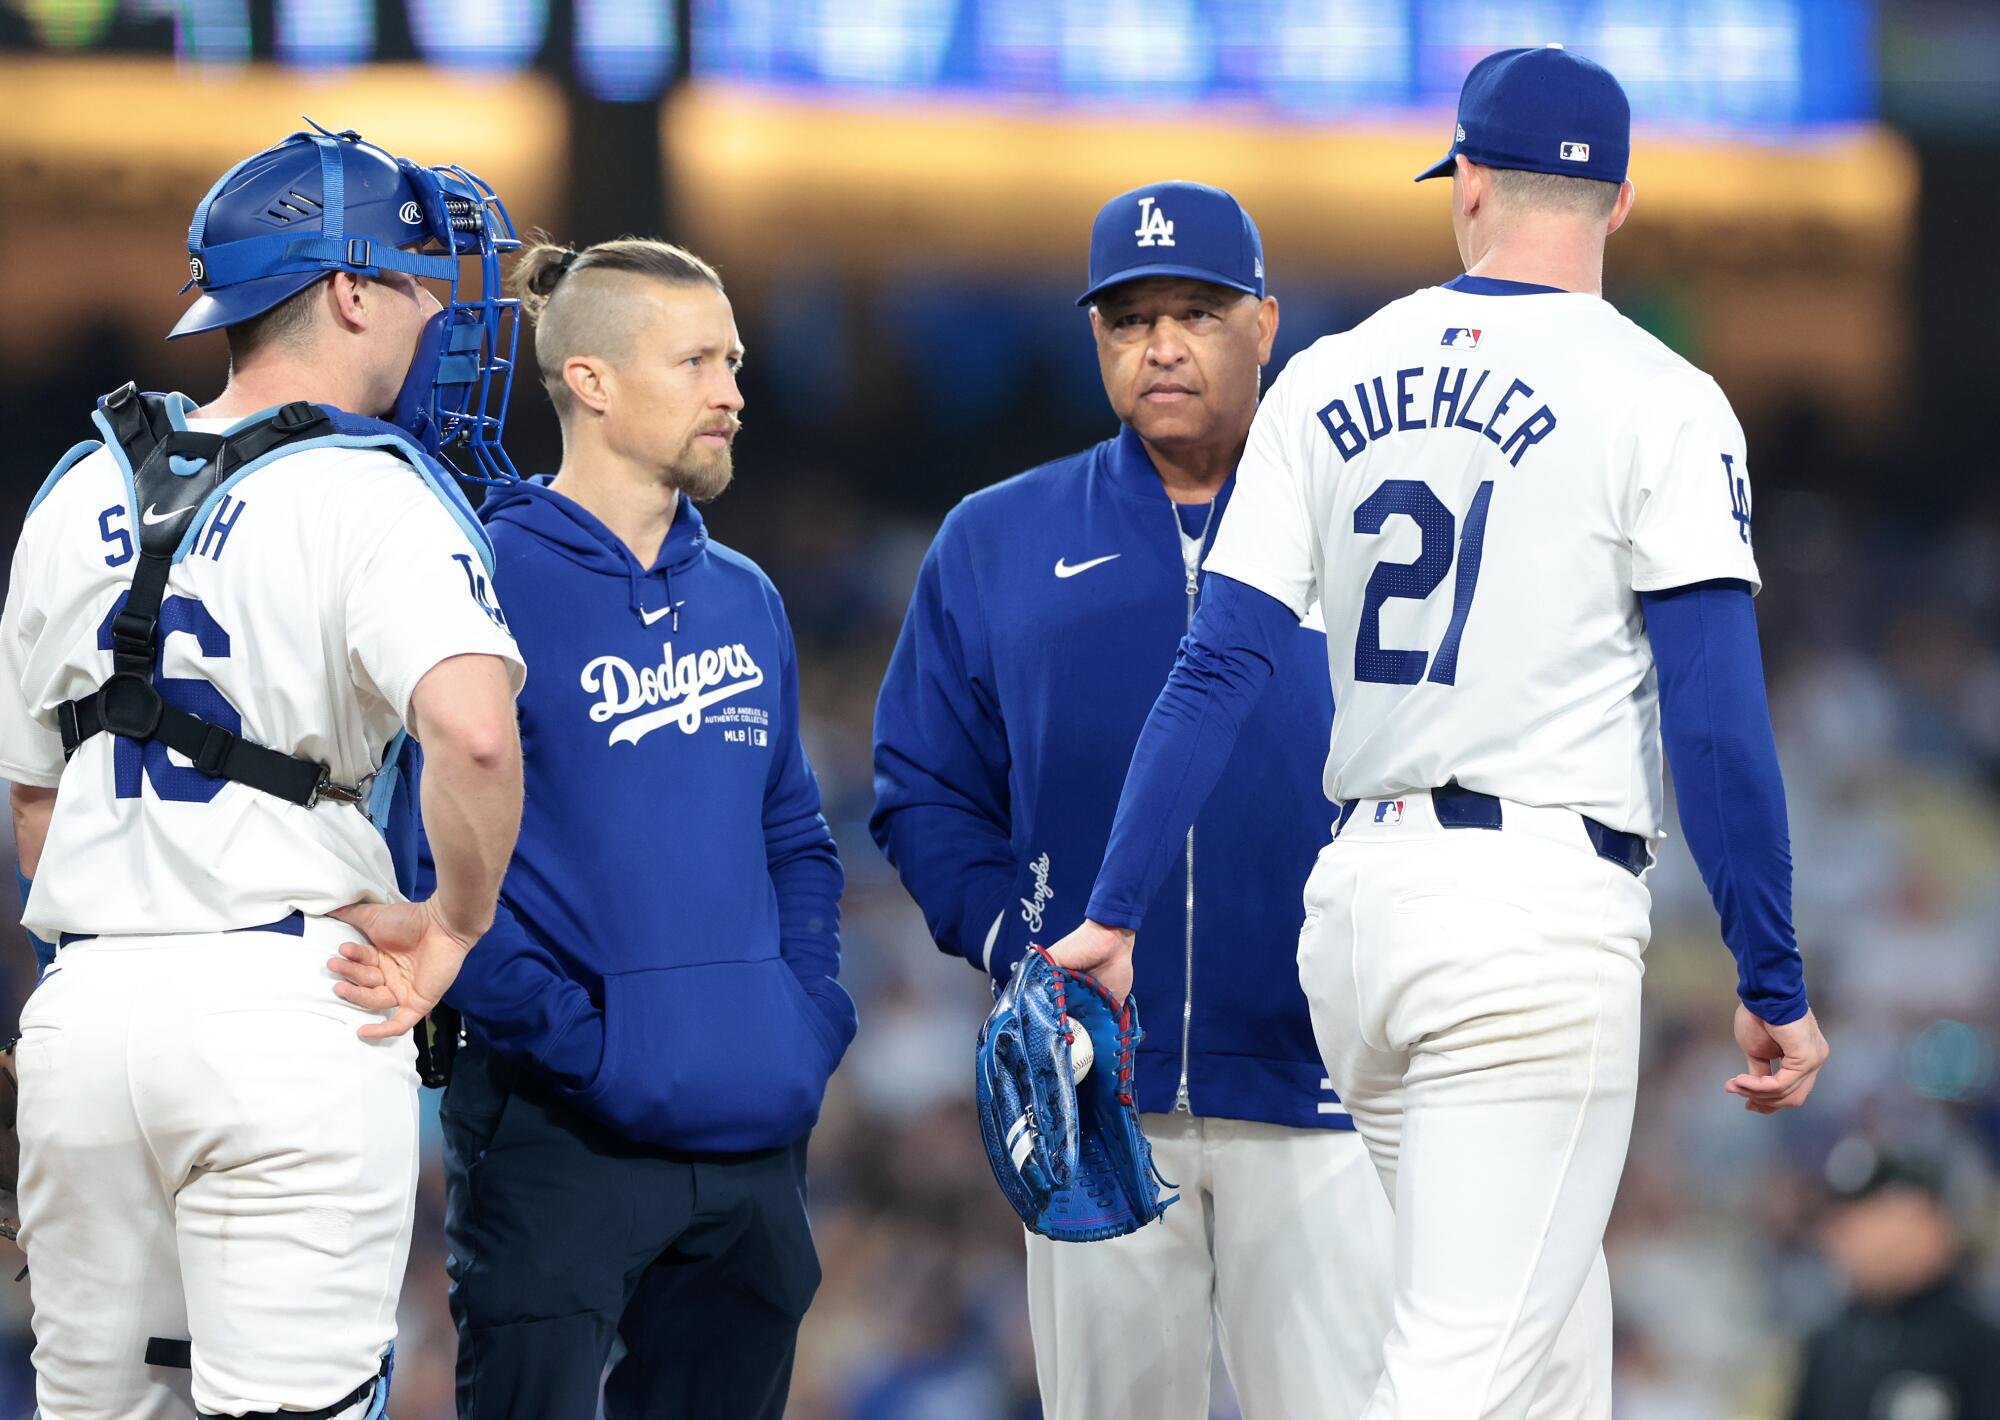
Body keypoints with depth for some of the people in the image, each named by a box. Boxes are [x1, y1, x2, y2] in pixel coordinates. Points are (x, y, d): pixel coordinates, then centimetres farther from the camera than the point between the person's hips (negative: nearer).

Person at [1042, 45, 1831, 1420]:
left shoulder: (1330, 381, 9)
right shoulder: (1658, 402, -4)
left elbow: (1220, 670, 3)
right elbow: (1718, 723, -9)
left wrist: (1114, 917, 4)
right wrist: (1774, 985, -4)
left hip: (1356, 894, 6)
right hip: (1539, 902, -6)